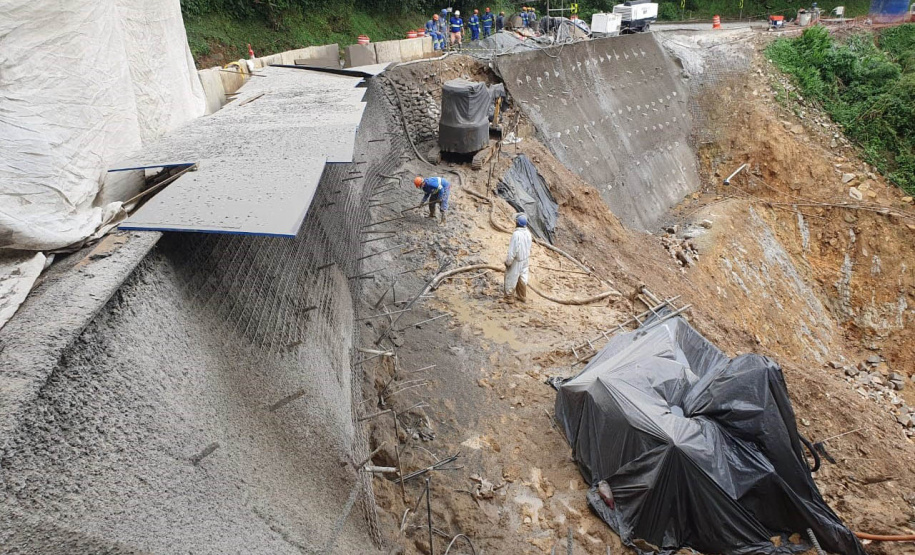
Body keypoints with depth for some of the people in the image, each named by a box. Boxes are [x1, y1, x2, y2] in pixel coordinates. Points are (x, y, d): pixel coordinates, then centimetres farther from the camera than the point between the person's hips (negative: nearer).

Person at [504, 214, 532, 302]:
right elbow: (528, 247, 4)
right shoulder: (528, 232, -6)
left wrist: (508, 262, -12)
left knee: (511, 276, 14)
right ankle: (523, 297, 31)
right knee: (522, 278, 19)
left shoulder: (516, 234, -30)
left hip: (516, 261, -7)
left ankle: (509, 294, 32)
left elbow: (512, 251, -26)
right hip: (526, 259, 7)